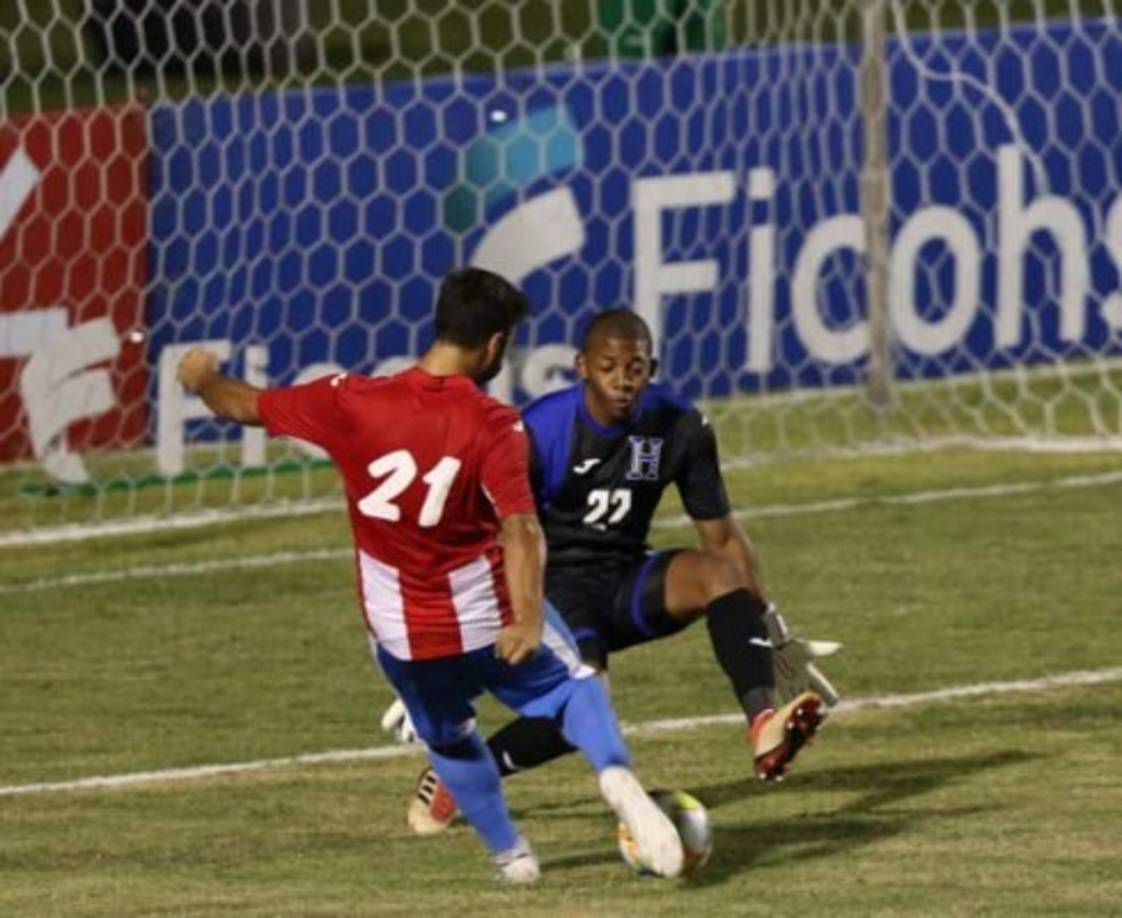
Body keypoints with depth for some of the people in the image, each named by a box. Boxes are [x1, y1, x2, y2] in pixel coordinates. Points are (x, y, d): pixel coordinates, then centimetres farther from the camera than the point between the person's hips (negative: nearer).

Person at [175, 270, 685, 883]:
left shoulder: (352, 402, -11)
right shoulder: (494, 426, -16)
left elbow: (247, 407, 1)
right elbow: (519, 526, -28)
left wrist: (202, 380, 22)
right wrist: (528, 618, -34)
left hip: (399, 630, 2)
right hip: (487, 614, -2)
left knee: (449, 739, 26)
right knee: (571, 688, 18)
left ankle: (509, 853, 30)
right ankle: (616, 775, -10)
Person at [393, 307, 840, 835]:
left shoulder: (680, 428, -5)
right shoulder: (540, 431, -16)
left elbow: (721, 536, 5)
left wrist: (772, 634, 4)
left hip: (629, 584, 4)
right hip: (558, 587, -4)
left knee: (722, 574, -27)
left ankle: (764, 727, -44)